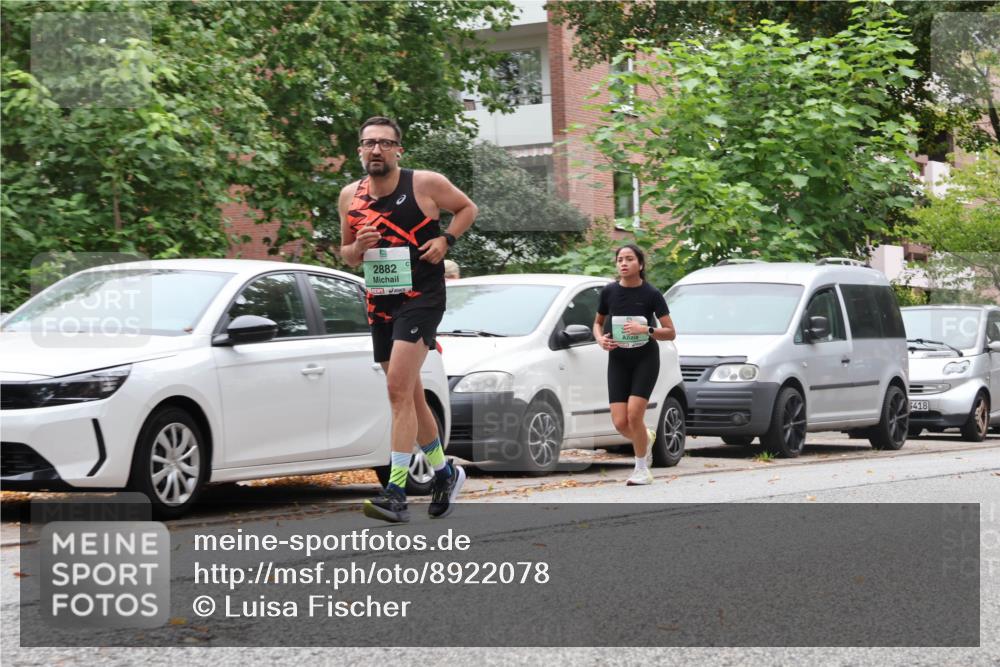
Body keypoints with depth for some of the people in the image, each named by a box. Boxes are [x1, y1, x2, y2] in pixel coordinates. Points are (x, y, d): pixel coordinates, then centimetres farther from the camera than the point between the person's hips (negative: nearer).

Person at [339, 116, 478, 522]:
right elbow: (347, 254, 17)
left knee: (399, 387, -19)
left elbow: (467, 208, 9)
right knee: (409, 395, 14)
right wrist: (358, 248, -7)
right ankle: (445, 472, 33)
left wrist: (445, 240, -7)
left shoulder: (426, 184, -6)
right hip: (379, 303, 6)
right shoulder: (350, 197, 6)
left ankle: (396, 492, -21)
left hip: (421, 297, -6)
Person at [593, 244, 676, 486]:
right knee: (620, 422, -6)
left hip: (646, 359, -3)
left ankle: (642, 470, 3)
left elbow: (670, 333, -8)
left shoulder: (651, 294, -9)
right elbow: (598, 322, 15)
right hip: (618, 359, 3)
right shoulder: (609, 292, -2)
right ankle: (646, 437, 30)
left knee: (634, 414, -16)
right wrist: (600, 339, -7)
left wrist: (646, 330, -25)